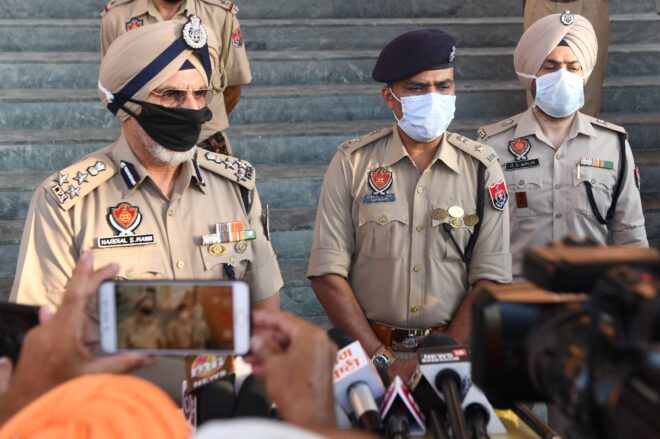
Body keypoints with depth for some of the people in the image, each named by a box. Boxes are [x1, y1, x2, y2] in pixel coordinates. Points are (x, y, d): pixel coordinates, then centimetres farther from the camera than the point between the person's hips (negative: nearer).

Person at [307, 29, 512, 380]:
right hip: (366, 350, 0)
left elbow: (491, 279, -1)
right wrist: (381, 358, -9)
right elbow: (328, 274, -3)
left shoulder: (482, 168, 2)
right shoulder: (352, 163, 0)